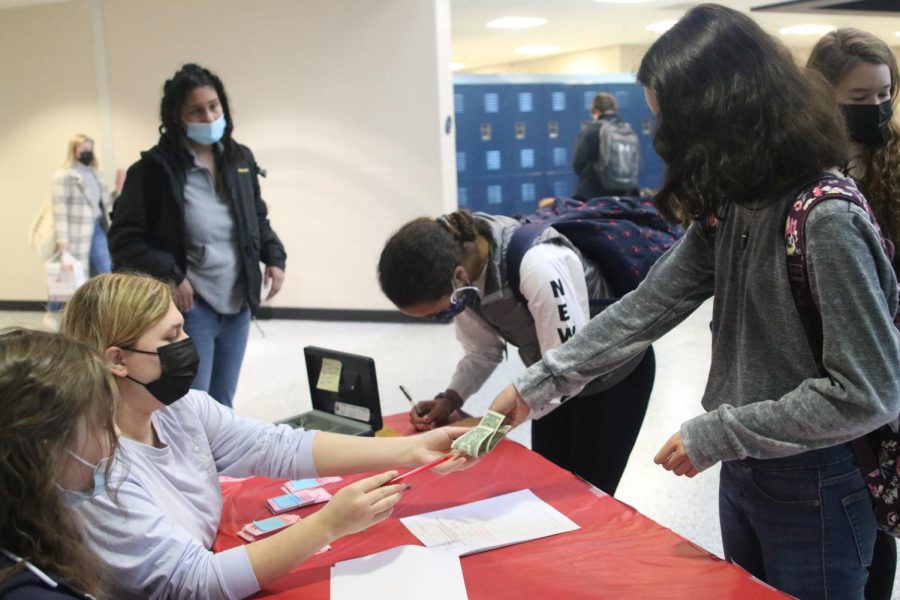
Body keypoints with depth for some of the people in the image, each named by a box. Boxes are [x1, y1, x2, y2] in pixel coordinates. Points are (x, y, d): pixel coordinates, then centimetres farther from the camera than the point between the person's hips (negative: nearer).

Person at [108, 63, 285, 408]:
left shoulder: (241, 159, 6)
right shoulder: (155, 168, -12)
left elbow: (258, 218, 19)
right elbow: (124, 239, -10)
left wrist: (274, 256, 2)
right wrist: (168, 277, -20)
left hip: (237, 305, 6)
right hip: (190, 308, -6)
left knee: (223, 407, 18)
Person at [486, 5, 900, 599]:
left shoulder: (826, 218, -24)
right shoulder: (731, 207, 0)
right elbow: (648, 307, 0)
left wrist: (717, 433, -21)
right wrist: (535, 387, -3)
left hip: (816, 488, -7)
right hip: (745, 470, 8)